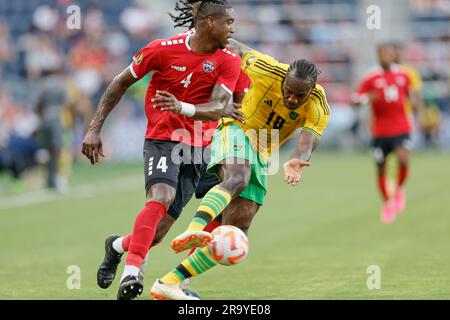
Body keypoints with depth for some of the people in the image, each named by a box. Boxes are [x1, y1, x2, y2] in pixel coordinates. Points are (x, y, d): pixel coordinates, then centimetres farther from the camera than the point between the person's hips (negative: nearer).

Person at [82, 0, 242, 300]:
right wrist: (95, 128, -1)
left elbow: (217, 108, -15)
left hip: (198, 148, 3)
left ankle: (118, 245, 31)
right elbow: (121, 83, 3)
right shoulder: (164, 49, -7)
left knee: (160, 227, 0)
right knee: (161, 196, -31)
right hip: (162, 139, -3)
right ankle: (131, 273, -37)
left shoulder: (229, 61, -2)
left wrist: (182, 108, -33)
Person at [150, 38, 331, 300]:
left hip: (261, 158, 4)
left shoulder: (319, 109, -16)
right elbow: (237, 48, -3)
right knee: (237, 179, -40)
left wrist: (297, 161, -55)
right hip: (236, 131, -4)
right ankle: (194, 230, -66)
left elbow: (308, 143, -32)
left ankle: (168, 283, -2)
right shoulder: (268, 71, -20)